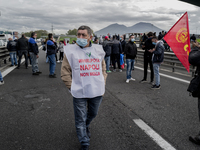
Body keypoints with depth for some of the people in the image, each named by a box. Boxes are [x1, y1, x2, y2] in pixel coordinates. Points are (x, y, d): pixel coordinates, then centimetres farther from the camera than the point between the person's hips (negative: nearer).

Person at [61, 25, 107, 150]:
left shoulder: (98, 50, 4)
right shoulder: (71, 51, -6)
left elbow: (103, 69, 14)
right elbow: (65, 71, -4)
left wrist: (103, 84, 8)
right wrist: (72, 87, -8)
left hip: (97, 91, 4)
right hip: (80, 93, -3)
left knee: (93, 114, 23)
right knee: (81, 119, 5)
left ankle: (86, 126, 55)